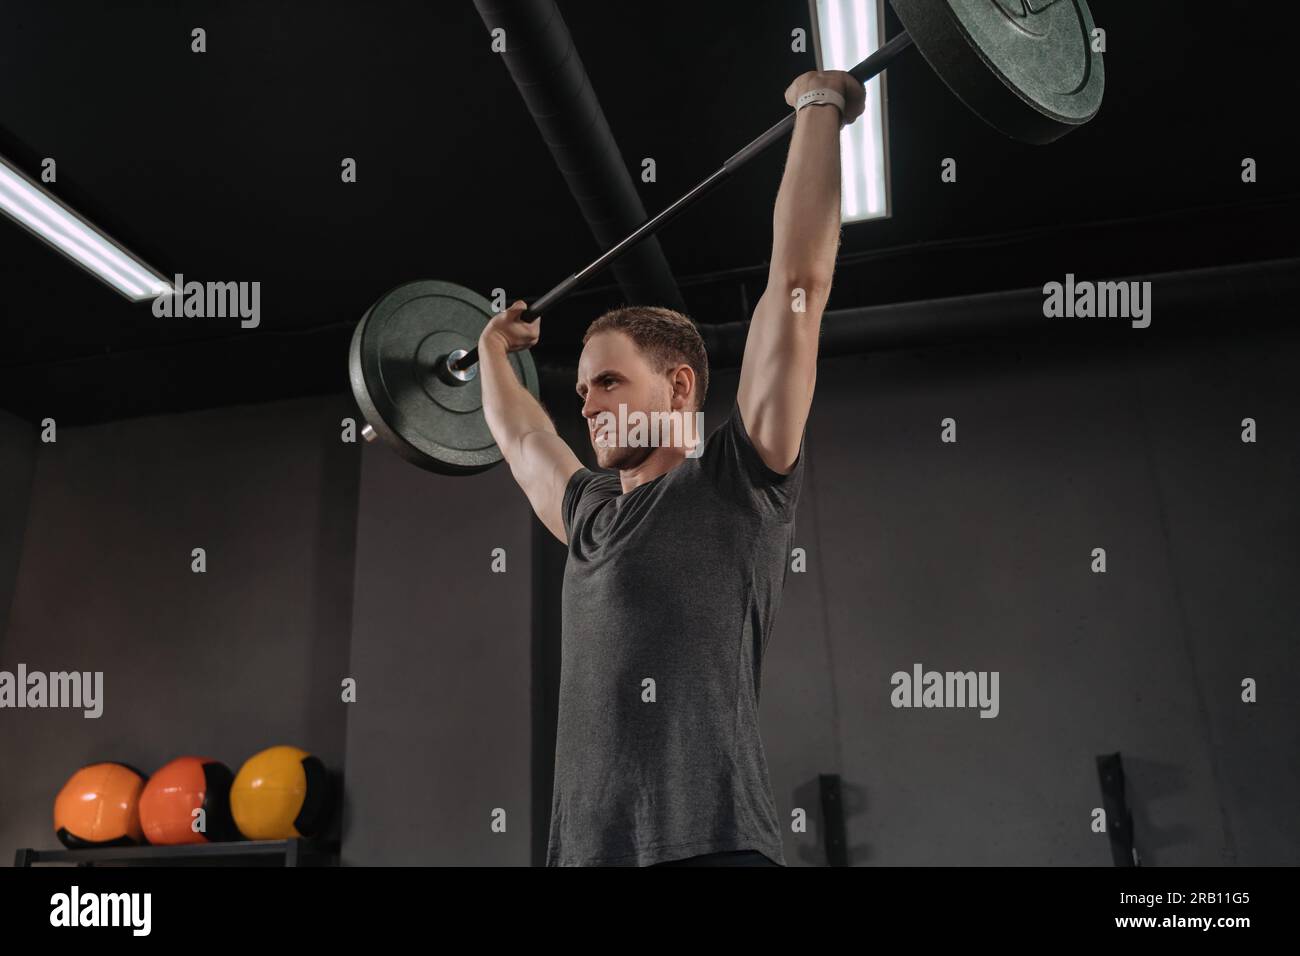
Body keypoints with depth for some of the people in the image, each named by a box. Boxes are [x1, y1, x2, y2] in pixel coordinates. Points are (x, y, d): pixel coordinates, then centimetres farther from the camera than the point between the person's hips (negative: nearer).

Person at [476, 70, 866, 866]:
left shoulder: (741, 483, 1)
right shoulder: (593, 519, 20)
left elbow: (798, 280, -2)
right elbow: (521, 439, 39)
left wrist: (819, 110, 4)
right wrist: (494, 352, 52)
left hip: (710, 847, -7)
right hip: (583, 849, 7)